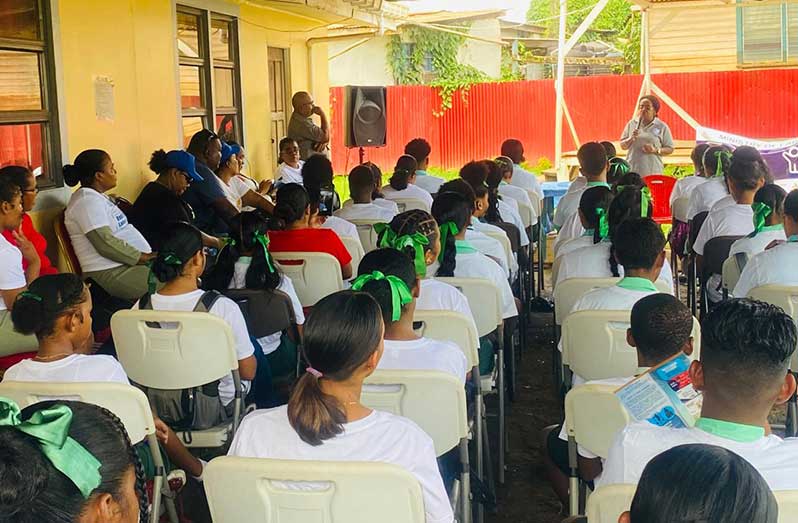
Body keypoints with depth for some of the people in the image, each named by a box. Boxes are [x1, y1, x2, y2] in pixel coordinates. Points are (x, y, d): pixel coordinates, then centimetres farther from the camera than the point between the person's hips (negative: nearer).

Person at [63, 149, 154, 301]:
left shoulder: (98, 197, 19)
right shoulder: (87, 200, -13)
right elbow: (105, 243, -21)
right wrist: (143, 258, -17)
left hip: (125, 265, 10)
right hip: (112, 274, -10)